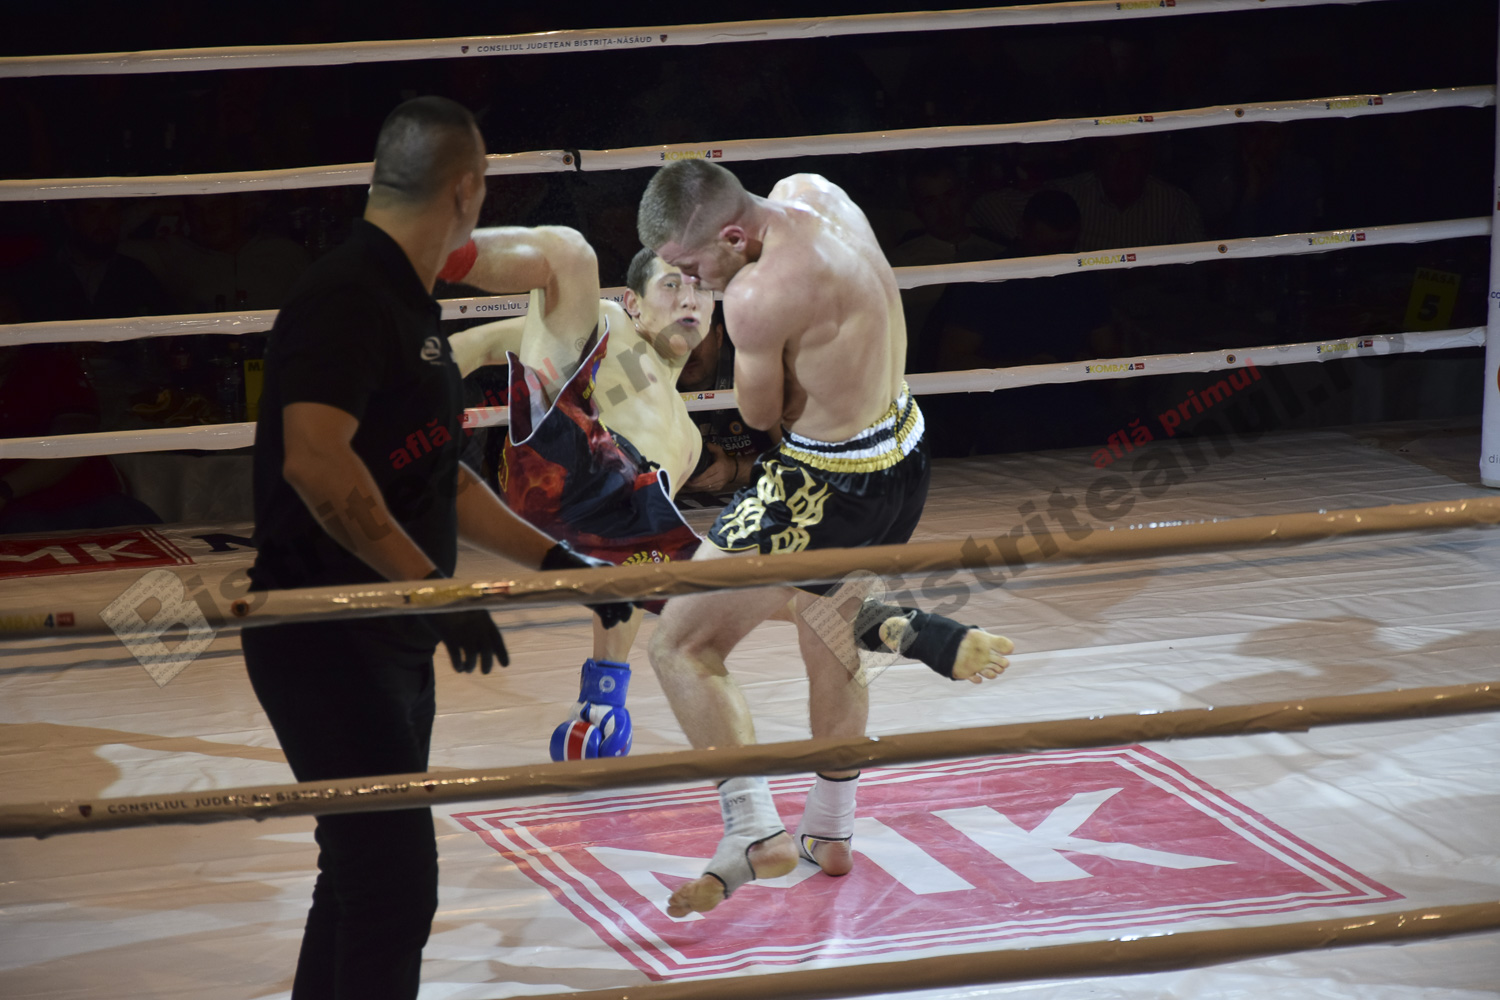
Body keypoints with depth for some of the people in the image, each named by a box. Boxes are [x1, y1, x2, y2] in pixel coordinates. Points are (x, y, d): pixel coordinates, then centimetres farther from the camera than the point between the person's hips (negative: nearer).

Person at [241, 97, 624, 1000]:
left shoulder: (409, 307, 15)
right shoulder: (345, 299, -17)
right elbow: (316, 462, -31)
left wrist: (555, 560, 20)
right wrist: (432, 585, -30)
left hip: (393, 646, 10)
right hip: (329, 646, -10)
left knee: (365, 878, 16)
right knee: (397, 889, -11)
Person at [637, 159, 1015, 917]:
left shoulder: (760, 299, -30)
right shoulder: (808, 193, -3)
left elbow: (760, 413, -12)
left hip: (830, 488, -10)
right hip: (900, 452, 10)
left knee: (680, 647, -3)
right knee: (825, 631, 30)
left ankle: (754, 834, -3)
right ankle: (831, 834, 44)